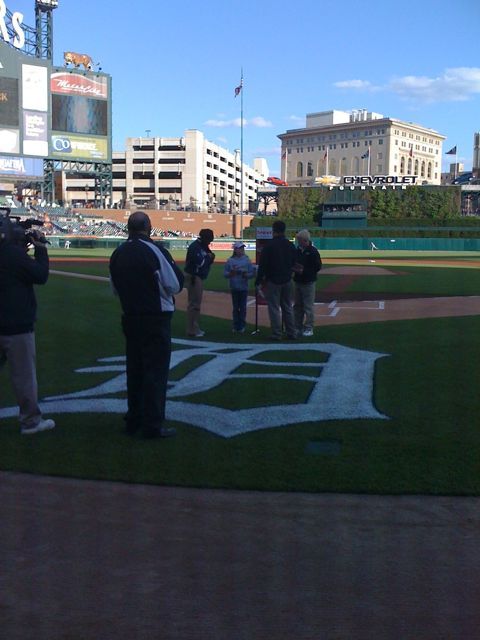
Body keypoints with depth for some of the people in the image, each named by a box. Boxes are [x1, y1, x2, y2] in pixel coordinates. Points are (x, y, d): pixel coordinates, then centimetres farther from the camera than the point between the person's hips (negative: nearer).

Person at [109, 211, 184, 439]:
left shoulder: (118, 253, 5)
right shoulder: (154, 251, -15)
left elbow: (115, 288, 14)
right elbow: (175, 285, -11)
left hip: (130, 317, 6)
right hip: (156, 319, -6)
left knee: (134, 369, 16)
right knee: (155, 370, -1)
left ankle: (134, 420, 24)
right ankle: (152, 425, 1)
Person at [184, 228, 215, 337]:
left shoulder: (203, 246, 14)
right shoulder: (195, 247, -16)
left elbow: (207, 261, 15)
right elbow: (200, 262, -23)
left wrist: (210, 257, -6)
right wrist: (208, 257, -7)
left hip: (199, 277, 10)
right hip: (193, 277, -10)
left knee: (196, 303, 16)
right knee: (194, 303, -9)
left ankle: (196, 328, 25)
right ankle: (192, 330, -6)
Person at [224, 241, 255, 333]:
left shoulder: (247, 260, -1)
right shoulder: (230, 261, -1)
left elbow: (252, 273, 0)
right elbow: (225, 273, 1)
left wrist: (246, 275, -18)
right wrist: (231, 273, -18)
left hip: (244, 287, -1)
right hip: (234, 287, 1)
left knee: (243, 307, 2)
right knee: (235, 307, 9)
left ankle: (242, 326, 10)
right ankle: (236, 326, 16)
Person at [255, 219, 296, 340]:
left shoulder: (269, 245, -12)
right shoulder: (291, 245, 5)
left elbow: (262, 265, -12)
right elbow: (294, 263, 14)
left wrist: (258, 281, -6)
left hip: (273, 281, -5)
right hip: (287, 281, 5)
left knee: (274, 308, 0)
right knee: (287, 307, 13)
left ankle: (276, 334, -1)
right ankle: (291, 333, 15)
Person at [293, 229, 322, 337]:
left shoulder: (313, 251, -9)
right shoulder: (297, 251, 8)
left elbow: (318, 267, -9)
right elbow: (292, 263, 19)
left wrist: (304, 271, -17)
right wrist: (294, 268, -4)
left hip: (308, 283, -6)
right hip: (297, 281, 6)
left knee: (308, 307, -3)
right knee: (297, 306, 11)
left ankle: (309, 328, 4)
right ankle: (298, 327, 19)